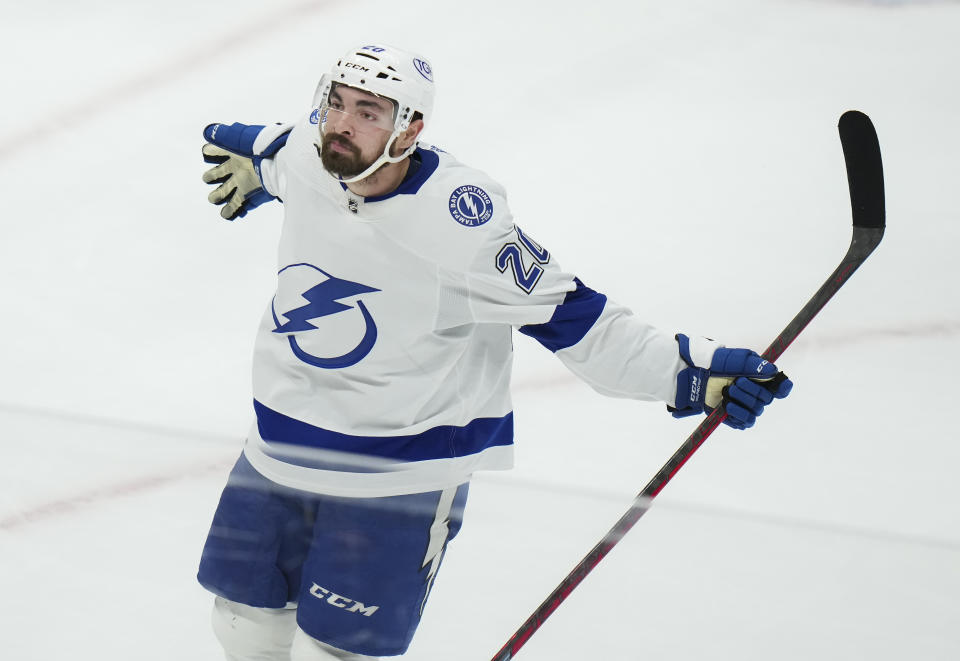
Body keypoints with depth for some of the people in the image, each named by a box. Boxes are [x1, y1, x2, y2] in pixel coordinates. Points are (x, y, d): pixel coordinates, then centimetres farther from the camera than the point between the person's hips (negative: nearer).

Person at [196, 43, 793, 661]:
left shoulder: (459, 223, -28)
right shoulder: (305, 152, -11)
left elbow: (564, 313, -21)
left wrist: (686, 369, -26)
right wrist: (257, 157, 37)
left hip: (399, 471, -6)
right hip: (282, 445, 6)